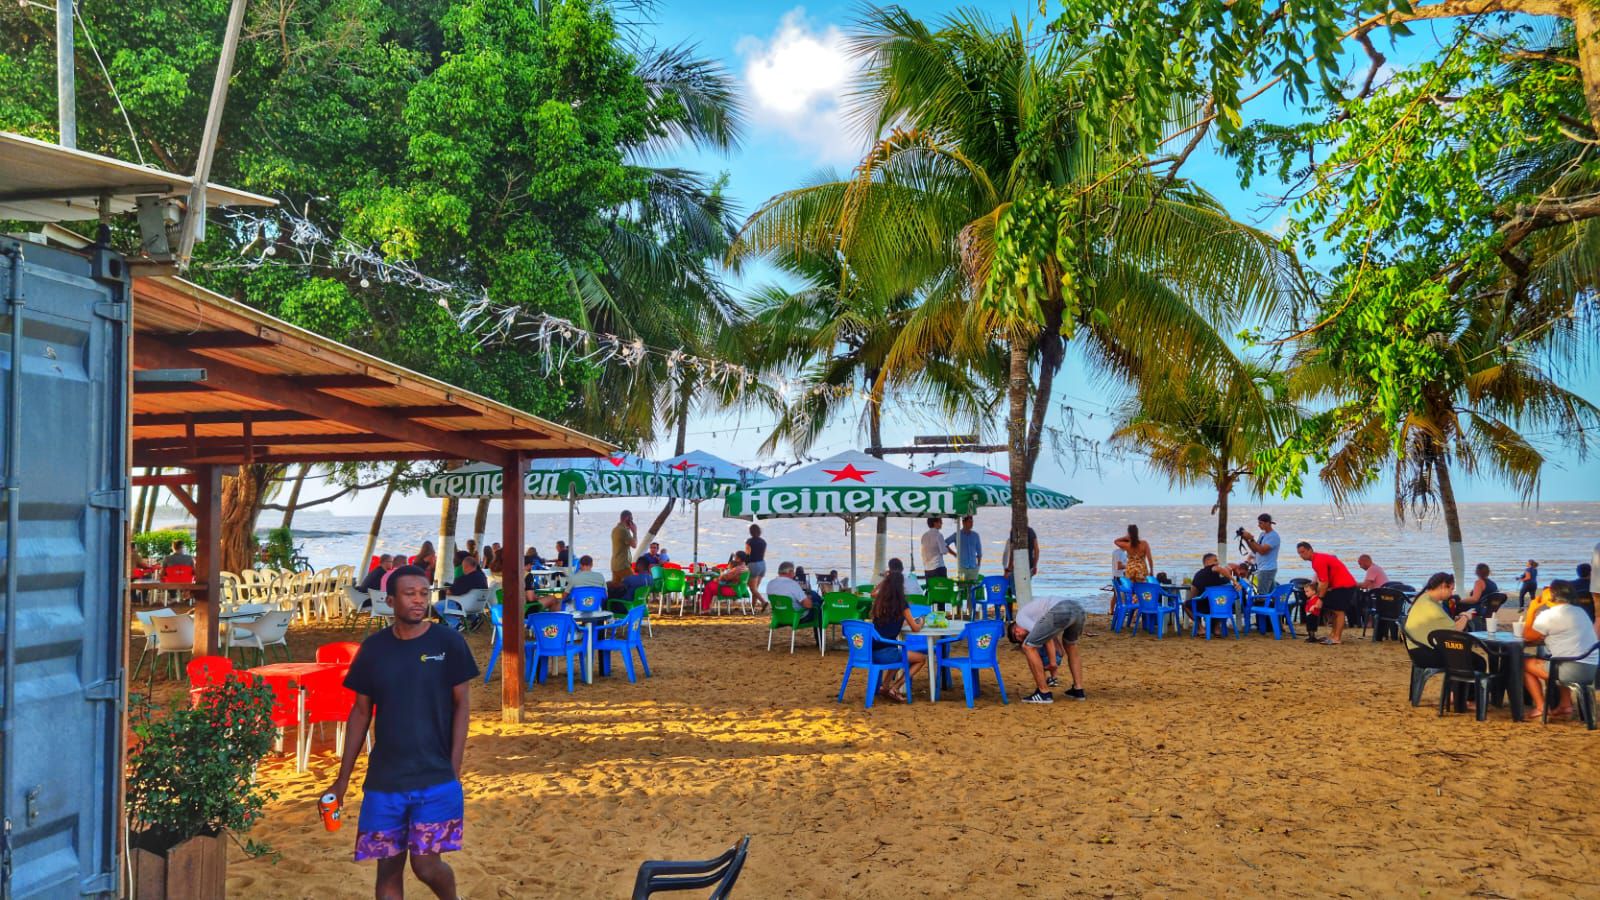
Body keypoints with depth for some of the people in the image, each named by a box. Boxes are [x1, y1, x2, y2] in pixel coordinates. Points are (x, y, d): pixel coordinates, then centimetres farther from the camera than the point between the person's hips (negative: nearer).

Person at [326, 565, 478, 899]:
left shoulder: (448, 642, -4)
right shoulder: (373, 647, 2)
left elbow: (462, 705, -1)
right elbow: (361, 712, 9)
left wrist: (454, 770, -7)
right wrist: (343, 778, 7)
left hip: (436, 778, -3)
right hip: (383, 780, 3)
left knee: (426, 865, -5)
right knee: (388, 867, 7)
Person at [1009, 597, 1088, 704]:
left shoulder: (1021, 616, 20)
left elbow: (1043, 635, 6)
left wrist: (1053, 662, 10)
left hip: (1061, 612, -8)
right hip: (1078, 609, 8)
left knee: (1028, 647, 9)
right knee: (1070, 644, 36)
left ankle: (1044, 693, 11)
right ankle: (1078, 690, 31)